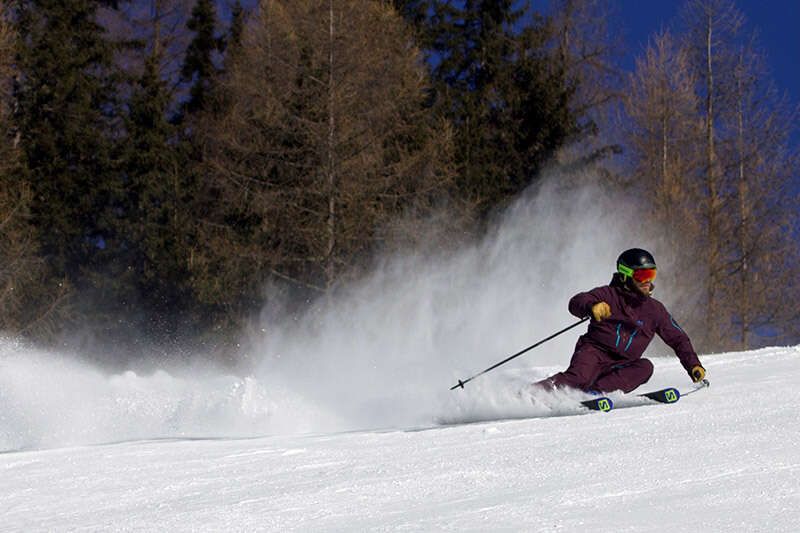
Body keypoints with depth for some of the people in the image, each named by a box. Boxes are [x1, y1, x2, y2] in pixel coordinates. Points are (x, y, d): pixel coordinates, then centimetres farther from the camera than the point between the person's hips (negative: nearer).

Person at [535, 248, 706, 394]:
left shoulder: (655, 310, 14)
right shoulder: (608, 295, 2)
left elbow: (678, 339, 21)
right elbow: (576, 302, -15)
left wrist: (694, 366, 7)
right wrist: (592, 306, -38)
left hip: (621, 367, 4)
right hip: (594, 352, -4)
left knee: (645, 367, -27)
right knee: (579, 378, -33)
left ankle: (594, 392, -38)